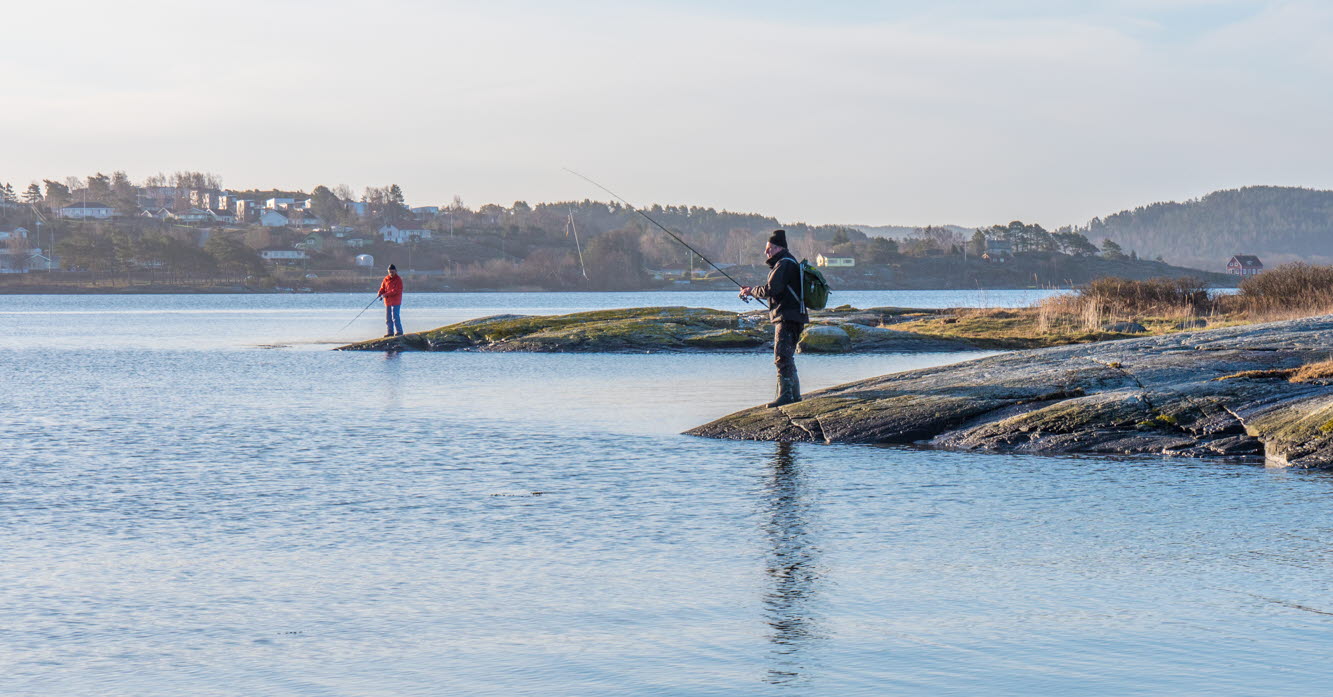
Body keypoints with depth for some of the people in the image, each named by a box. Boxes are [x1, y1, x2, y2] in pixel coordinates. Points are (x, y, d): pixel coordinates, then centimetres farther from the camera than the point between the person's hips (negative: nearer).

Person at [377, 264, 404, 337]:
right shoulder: (386, 279, 12)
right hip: (387, 301, 7)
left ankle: (399, 331, -7)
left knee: (395, 317, -12)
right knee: (388, 318, 9)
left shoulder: (398, 279, -7)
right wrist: (380, 293, -10)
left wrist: (386, 294, -22)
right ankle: (390, 332, 16)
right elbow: (382, 288, 14)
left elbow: (397, 290, -16)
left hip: (396, 302, -7)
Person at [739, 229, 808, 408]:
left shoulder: (784, 264, -13)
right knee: (787, 357, 15)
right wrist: (752, 291, 14)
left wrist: (752, 291, -4)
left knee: (782, 357, -14)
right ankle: (794, 394, 19)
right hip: (791, 317, 11)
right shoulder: (787, 263, 22)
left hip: (787, 317, -11)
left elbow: (771, 290, -20)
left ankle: (785, 395, -17)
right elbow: (776, 291, 22)